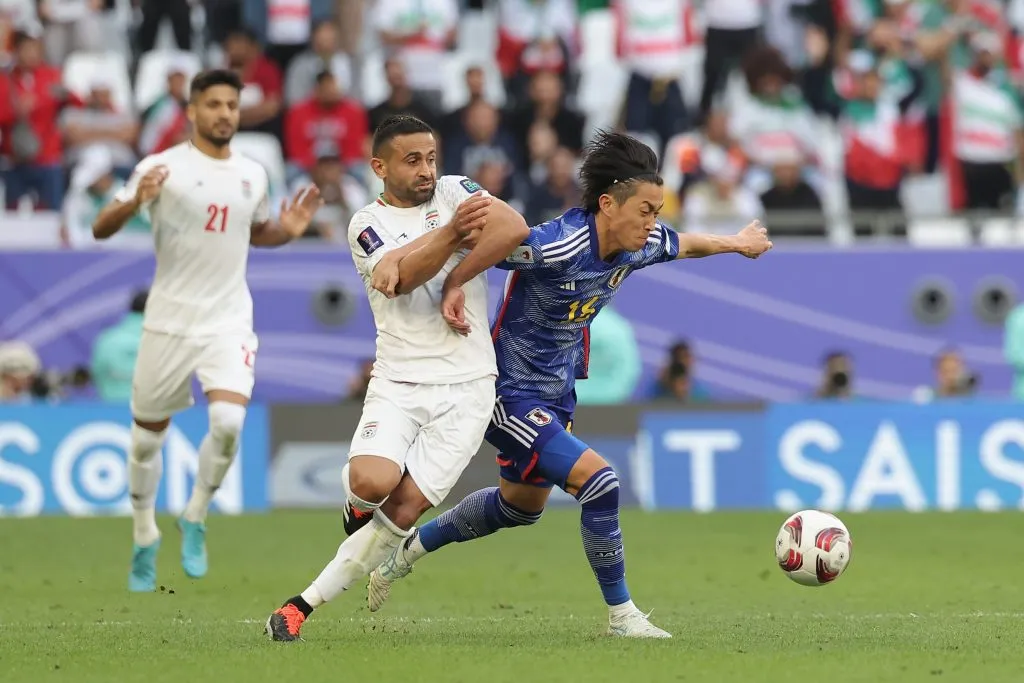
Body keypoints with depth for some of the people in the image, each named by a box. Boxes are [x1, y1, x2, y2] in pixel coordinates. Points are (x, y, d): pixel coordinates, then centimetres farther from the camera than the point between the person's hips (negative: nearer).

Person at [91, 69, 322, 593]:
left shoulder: (253, 174, 6)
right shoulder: (162, 167, -9)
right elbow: (101, 229, -10)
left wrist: (288, 230, 4)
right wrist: (135, 202, -30)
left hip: (229, 322, 2)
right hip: (169, 319, -2)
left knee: (229, 422, -21)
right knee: (148, 434, 8)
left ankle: (195, 519, 3)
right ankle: (145, 540, 30)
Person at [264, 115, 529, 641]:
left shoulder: (453, 192, 7)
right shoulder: (367, 224, 4)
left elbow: (514, 228, -11)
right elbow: (404, 276, -16)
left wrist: (454, 281, -12)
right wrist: (453, 232, -31)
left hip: (465, 386, 1)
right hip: (398, 381, 0)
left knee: (404, 508, -11)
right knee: (372, 481, -26)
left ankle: (305, 604, -2)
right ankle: (360, 498, 12)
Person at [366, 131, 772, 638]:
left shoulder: (641, 245, -7)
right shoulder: (557, 246, -32)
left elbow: (683, 245, 15)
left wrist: (737, 242, 29)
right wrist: (454, 289, -37)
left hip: (556, 395, 9)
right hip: (509, 392, -9)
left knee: (521, 505, 27)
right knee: (597, 481, -22)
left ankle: (410, 549, 46)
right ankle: (622, 616, -7)